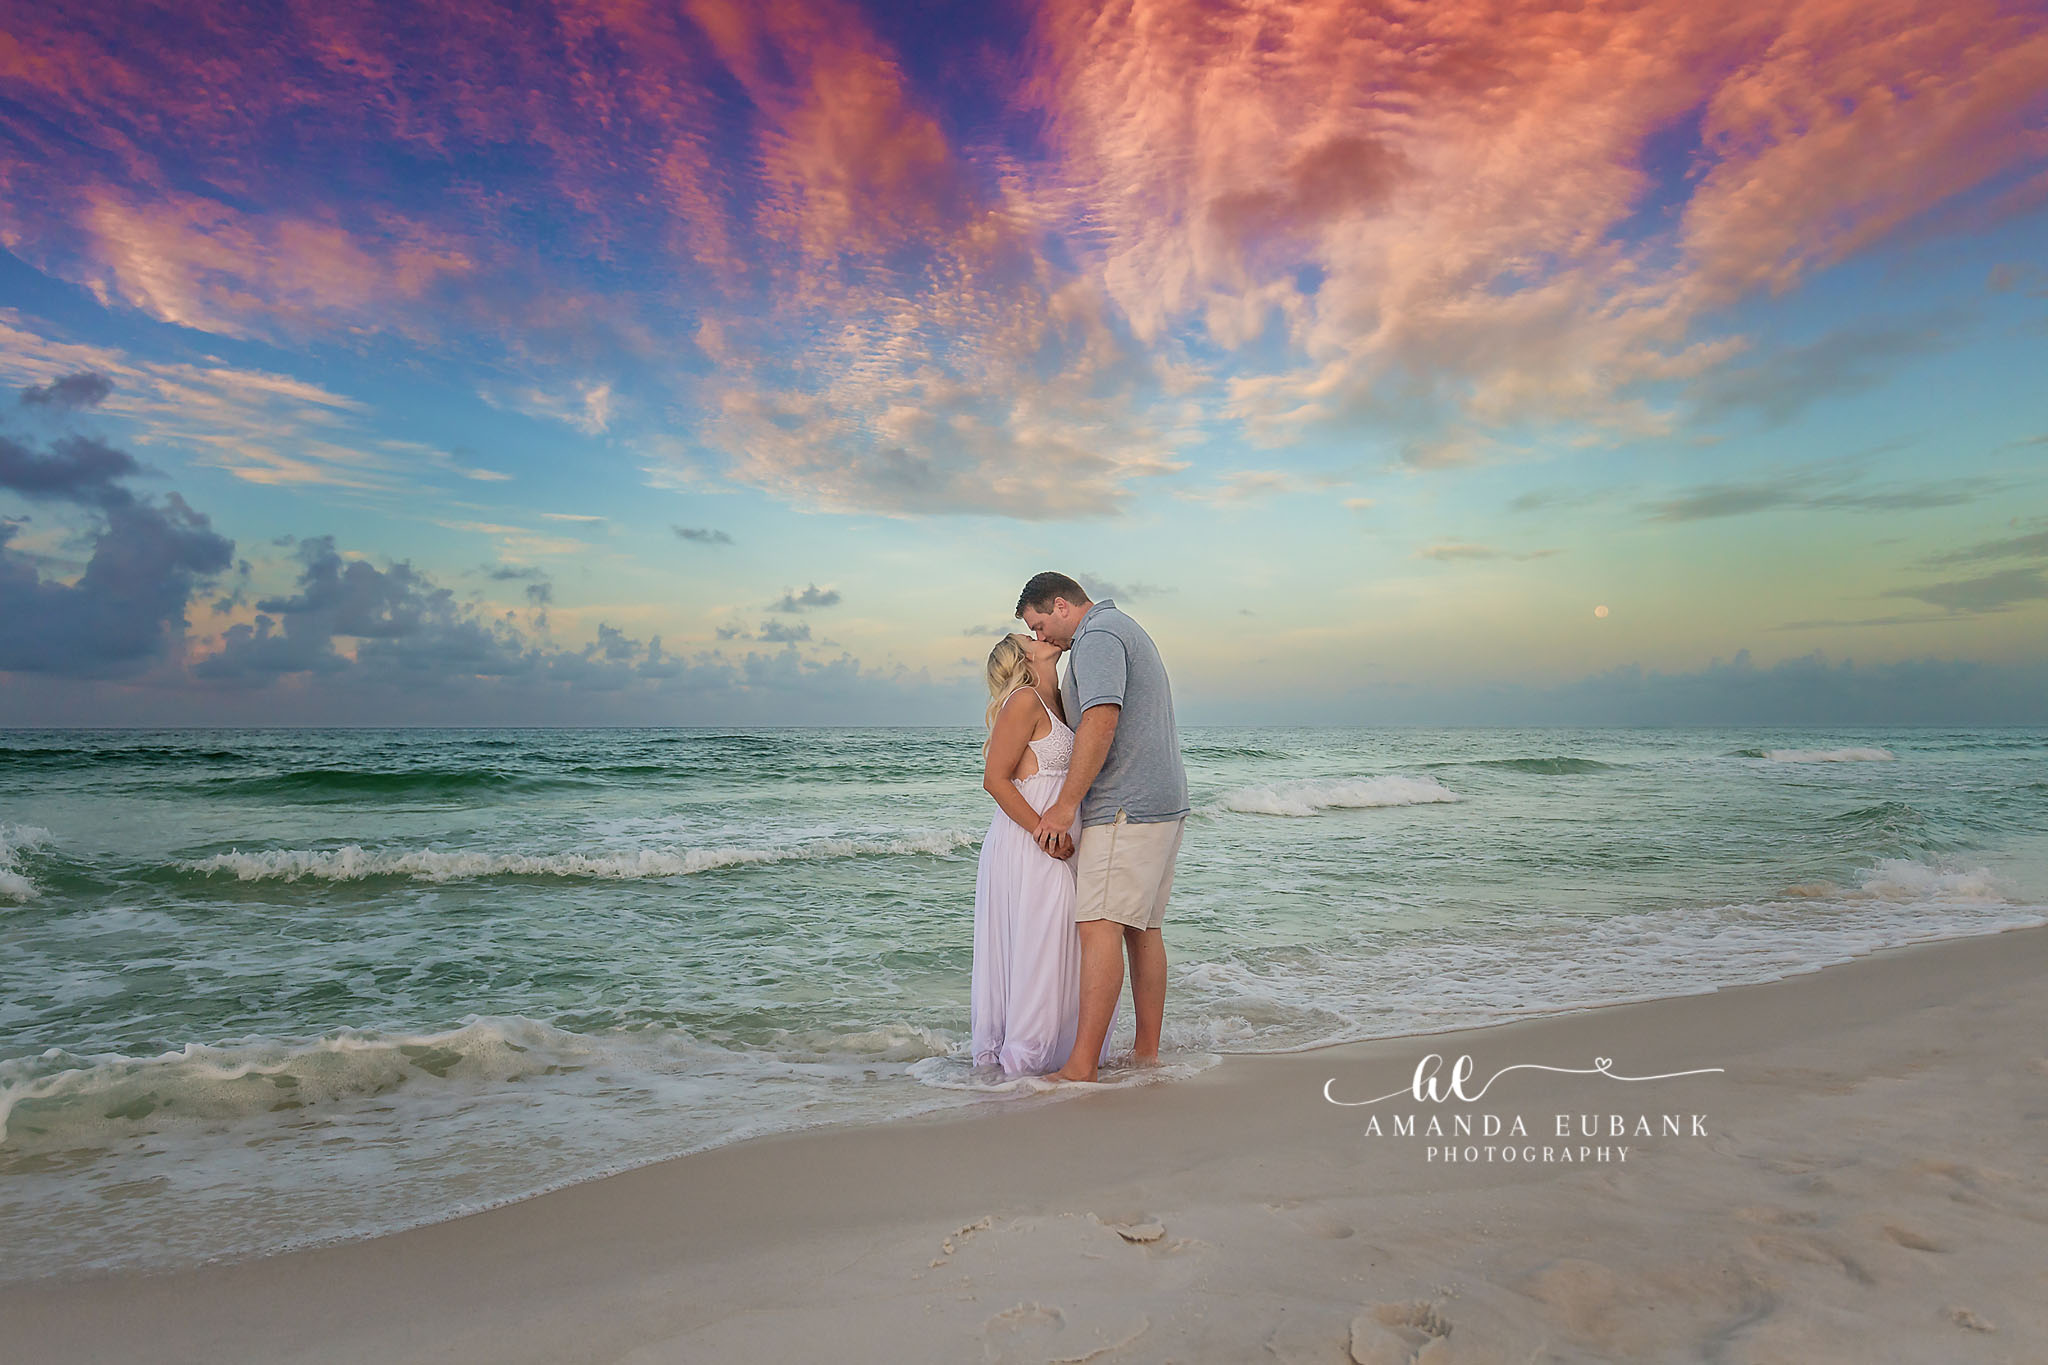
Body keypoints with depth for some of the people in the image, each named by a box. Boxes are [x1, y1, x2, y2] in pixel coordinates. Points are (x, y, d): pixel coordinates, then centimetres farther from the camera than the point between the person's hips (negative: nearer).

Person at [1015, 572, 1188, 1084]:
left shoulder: (1097, 637, -10)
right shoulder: (1126, 630, 23)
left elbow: (1101, 720, -24)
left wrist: (1065, 804, -21)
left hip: (1125, 809, -11)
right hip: (1164, 805, 11)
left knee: (1099, 926, -12)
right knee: (1143, 929, 12)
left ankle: (1080, 1068, -12)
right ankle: (1147, 1052, 18)